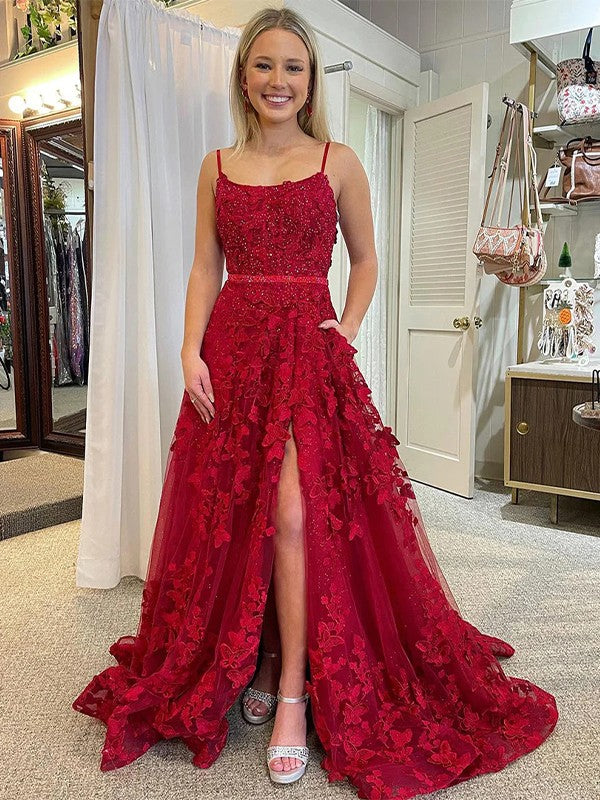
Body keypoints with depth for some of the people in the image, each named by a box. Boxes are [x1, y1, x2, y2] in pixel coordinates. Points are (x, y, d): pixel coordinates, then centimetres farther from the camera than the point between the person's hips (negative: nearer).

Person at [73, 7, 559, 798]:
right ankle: (258, 665, 23)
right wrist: (191, 351, -4)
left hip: (311, 354, -2)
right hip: (231, 354, 3)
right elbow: (205, 270, 9)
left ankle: (295, 696, 0)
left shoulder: (339, 162, 7)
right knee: (231, 517, 3)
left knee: (296, 514, -13)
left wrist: (348, 329, -3)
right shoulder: (217, 167, 12)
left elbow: (365, 261, 13)